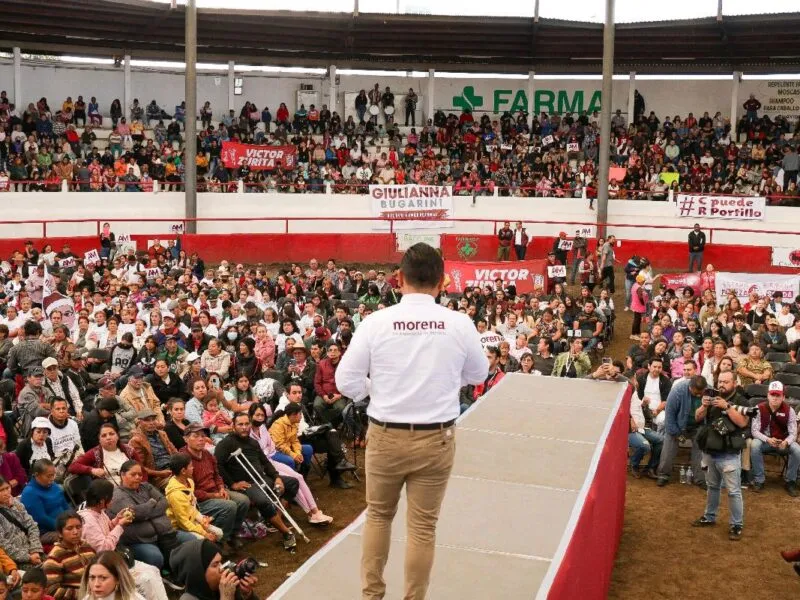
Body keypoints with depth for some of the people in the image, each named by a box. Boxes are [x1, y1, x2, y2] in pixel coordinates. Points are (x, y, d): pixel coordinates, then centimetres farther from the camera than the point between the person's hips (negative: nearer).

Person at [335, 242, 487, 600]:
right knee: (422, 526, 11)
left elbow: (346, 381, -6)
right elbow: (478, 374, 7)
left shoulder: (376, 322, -11)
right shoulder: (459, 324, -8)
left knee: (378, 516, 21)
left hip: (385, 436, 0)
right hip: (437, 439, 0)